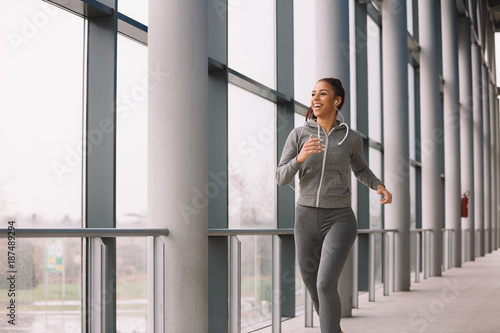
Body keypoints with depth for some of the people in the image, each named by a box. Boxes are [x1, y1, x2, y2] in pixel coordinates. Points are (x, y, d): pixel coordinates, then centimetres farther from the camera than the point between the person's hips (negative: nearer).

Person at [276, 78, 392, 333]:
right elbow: (282, 178, -7)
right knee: (314, 287, 13)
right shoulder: (298, 135, -1)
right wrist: (300, 157, -27)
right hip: (306, 220, 2)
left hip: (339, 221, -2)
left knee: (325, 285, -22)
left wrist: (380, 187, 1)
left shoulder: (352, 138, 1)